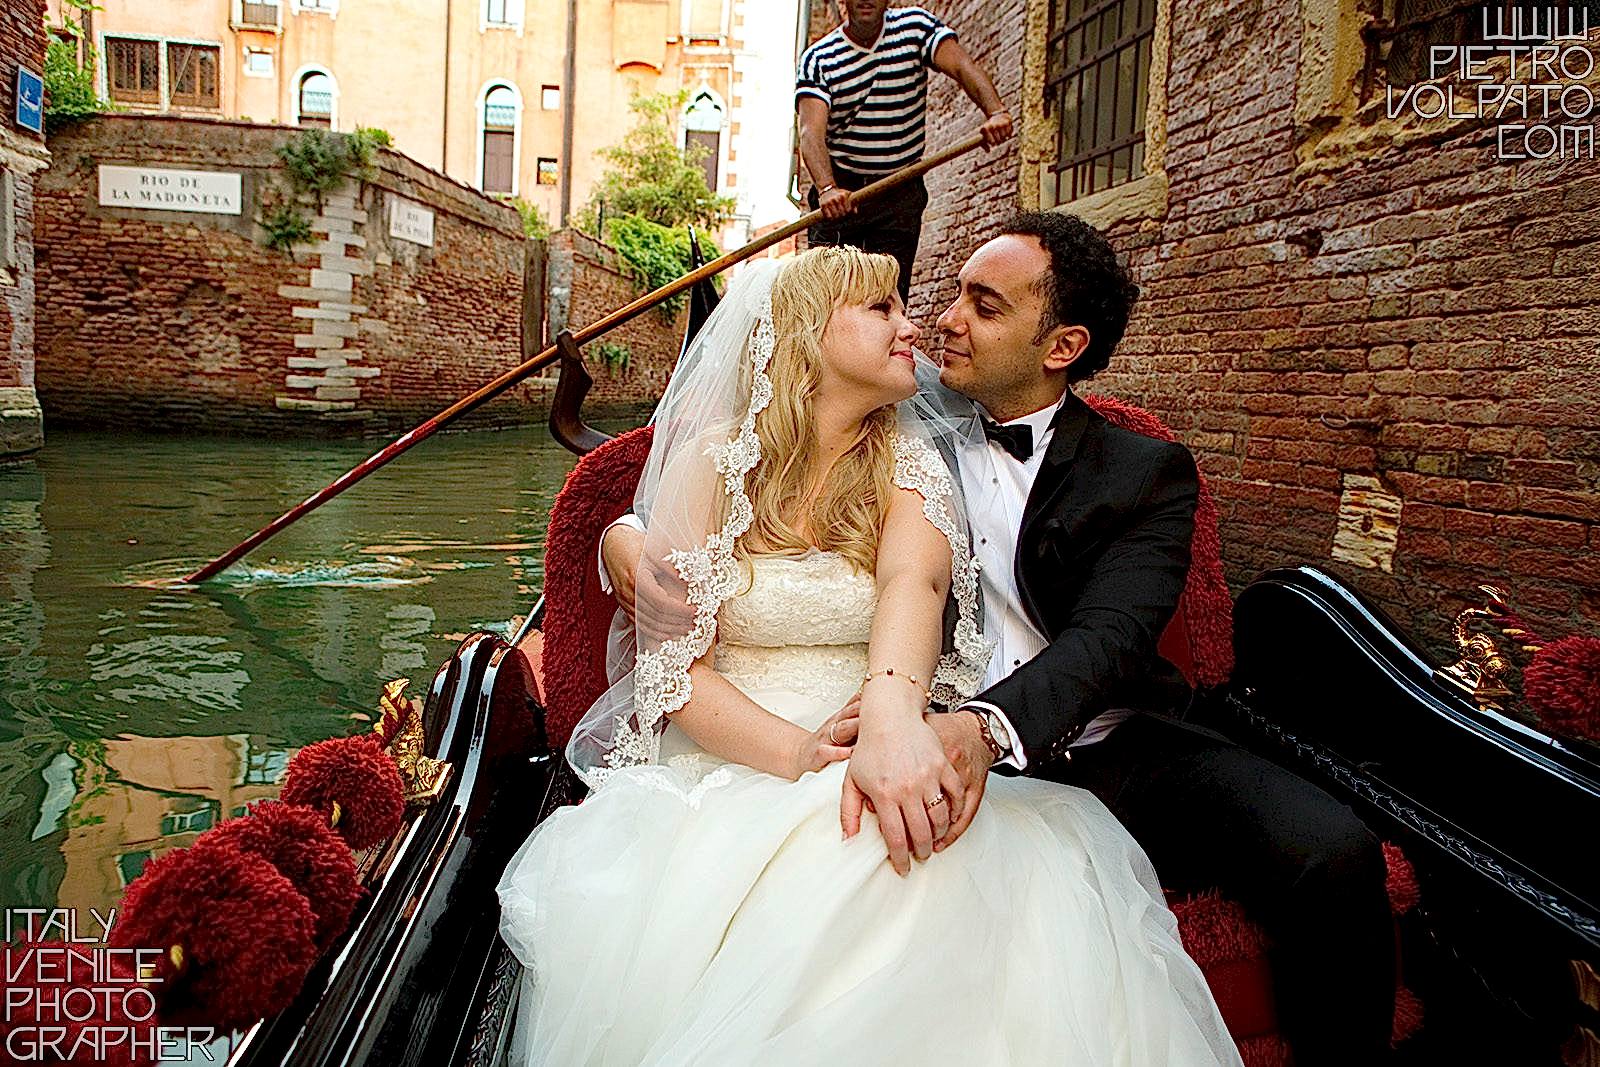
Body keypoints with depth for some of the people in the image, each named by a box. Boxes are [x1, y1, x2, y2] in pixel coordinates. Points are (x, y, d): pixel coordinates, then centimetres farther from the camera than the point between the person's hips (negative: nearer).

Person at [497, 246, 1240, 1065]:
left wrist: (893, 708, -39)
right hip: (730, 770, -1)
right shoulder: (711, 459, 2)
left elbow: (914, 580, -16)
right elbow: (670, 663, -4)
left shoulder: (912, 461, 7)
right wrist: (797, 754, -22)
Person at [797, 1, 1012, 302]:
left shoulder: (916, 26, 1)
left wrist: (996, 112, -37)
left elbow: (963, 66, -16)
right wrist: (827, 188, -39)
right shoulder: (818, 59, -4)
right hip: (838, 189, -1)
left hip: (902, 192, 1)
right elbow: (811, 132, -19)